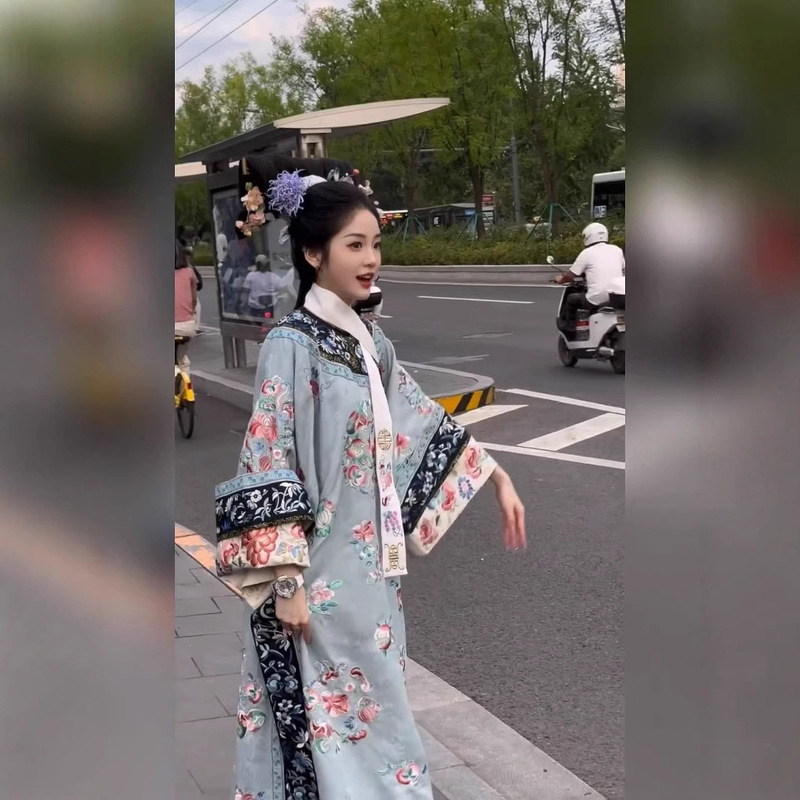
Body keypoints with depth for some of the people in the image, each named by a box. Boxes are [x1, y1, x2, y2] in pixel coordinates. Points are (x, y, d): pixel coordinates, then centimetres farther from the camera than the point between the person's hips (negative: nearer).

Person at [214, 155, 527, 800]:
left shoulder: (369, 342, 8)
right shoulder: (292, 344, -15)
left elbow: (424, 420, 19)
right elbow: (268, 470, -17)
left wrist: (499, 478, 17)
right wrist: (287, 583, -19)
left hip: (372, 565, 7)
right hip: (320, 573, -7)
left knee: (371, 704, 16)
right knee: (333, 715, 2)